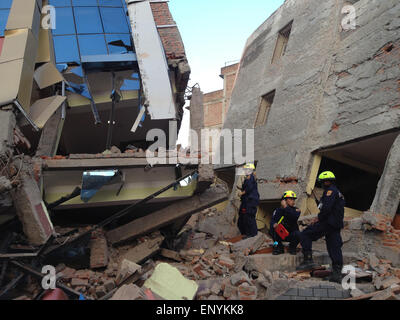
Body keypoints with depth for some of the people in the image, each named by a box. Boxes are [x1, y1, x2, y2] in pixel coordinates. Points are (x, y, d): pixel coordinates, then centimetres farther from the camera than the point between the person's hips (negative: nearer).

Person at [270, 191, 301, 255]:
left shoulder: (296, 210, -5)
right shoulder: (279, 210, -3)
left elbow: (295, 217, -28)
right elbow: (273, 220, -14)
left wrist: (286, 207, -30)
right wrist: (274, 224, -37)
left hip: (291, 235, 0)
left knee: (297, 234, -32)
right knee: (272, 230, -26)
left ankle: (292, 248, 2)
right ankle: (279, 247, -3)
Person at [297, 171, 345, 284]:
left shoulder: (330, 191, -6)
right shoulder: (338, 193, 27)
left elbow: (326, 207, -20)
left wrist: (319, 218, -9)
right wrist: (320, 219, 17)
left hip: (328, 222, -10)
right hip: (336, 225, 10)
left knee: (305, 235, -5)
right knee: (334, 248, 7)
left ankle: (308, 260, -14)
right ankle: (337, 273, 5)